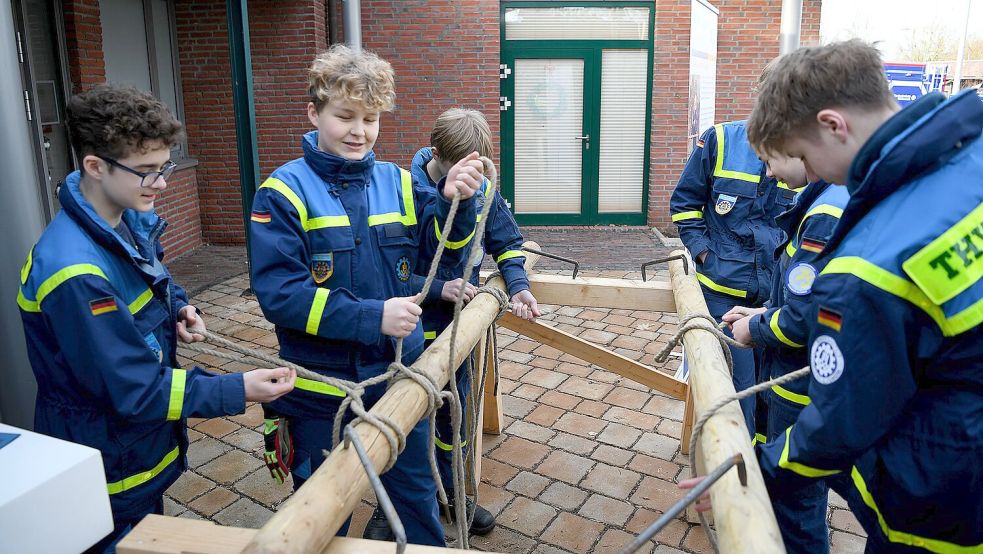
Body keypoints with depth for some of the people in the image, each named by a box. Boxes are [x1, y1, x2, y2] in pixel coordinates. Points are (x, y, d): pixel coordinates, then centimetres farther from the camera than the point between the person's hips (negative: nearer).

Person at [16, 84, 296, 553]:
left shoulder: (131, 220, -5)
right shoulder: (75, 271, -32)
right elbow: (133, 391, -28)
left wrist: (178, 307, -4)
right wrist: (238, 391, -28)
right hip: (108, 473, -8)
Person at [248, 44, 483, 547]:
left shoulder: (397, 183, -2)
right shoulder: (285, 192, -13)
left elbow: (446, 252, 0)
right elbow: (278, 294, -21)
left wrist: (456, 202, -20)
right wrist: (370, 316, -29)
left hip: (400, 375, 3)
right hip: (321, 389, -3)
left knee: (416, 493, 24)